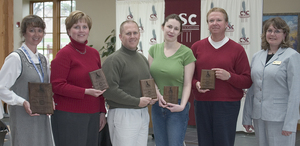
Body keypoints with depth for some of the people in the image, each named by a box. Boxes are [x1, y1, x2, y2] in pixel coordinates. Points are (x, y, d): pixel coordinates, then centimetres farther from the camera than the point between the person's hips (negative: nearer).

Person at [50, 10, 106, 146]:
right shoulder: (64, 54, -7)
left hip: (92, 114, 6)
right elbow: (56, 85, -12)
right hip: (69, 115, -6)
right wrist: (86, 92, -20)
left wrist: (102, 111, 15)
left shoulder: (94, 53, 12)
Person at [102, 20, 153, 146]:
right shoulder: (114, 60, -10)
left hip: (143, 114, 7)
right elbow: (109, 90, -20)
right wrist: (137, 101, -17)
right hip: (123, 114, -7)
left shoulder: (142, 58, 16)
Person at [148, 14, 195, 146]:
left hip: (177, 107, -4)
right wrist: (158, 95, -9)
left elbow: (187, 84, -6)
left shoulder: (186, 53, -7)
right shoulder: (154, 49, 5)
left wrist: (182, 105, -17)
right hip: (157, 106, 4)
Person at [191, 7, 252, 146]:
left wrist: (229, 76, -15)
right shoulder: (197, 47, 8)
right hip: (202, 103, 2)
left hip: (227, 105, -2)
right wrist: (196, 84, -9)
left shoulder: (237, 49, 2)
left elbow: (247, 81, 2)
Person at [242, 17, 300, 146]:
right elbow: (251, 89, 12)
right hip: (259, 116, 5)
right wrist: (247, 117, 10)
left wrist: (290, 123, -15)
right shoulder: (257, 56, 10)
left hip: (280, 118, -5)